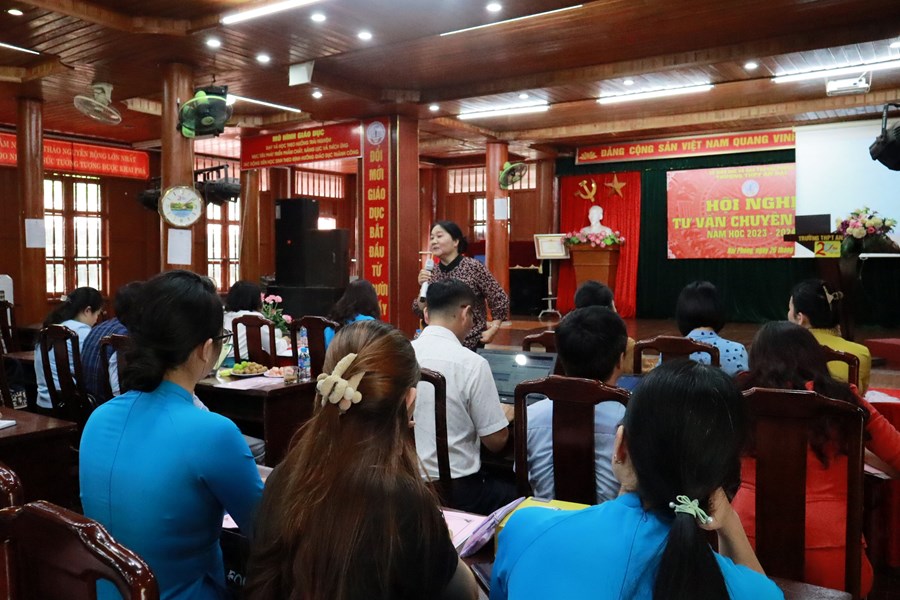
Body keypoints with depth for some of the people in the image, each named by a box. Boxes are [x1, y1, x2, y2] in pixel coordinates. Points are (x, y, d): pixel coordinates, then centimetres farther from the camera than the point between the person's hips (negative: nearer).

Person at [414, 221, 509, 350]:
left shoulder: (474, 267, -12)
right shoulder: (431, 273, 1)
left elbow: (500, 300, -8)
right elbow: (420, 312, 2)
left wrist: (492, 331, -12)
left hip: (471, 344, -4)